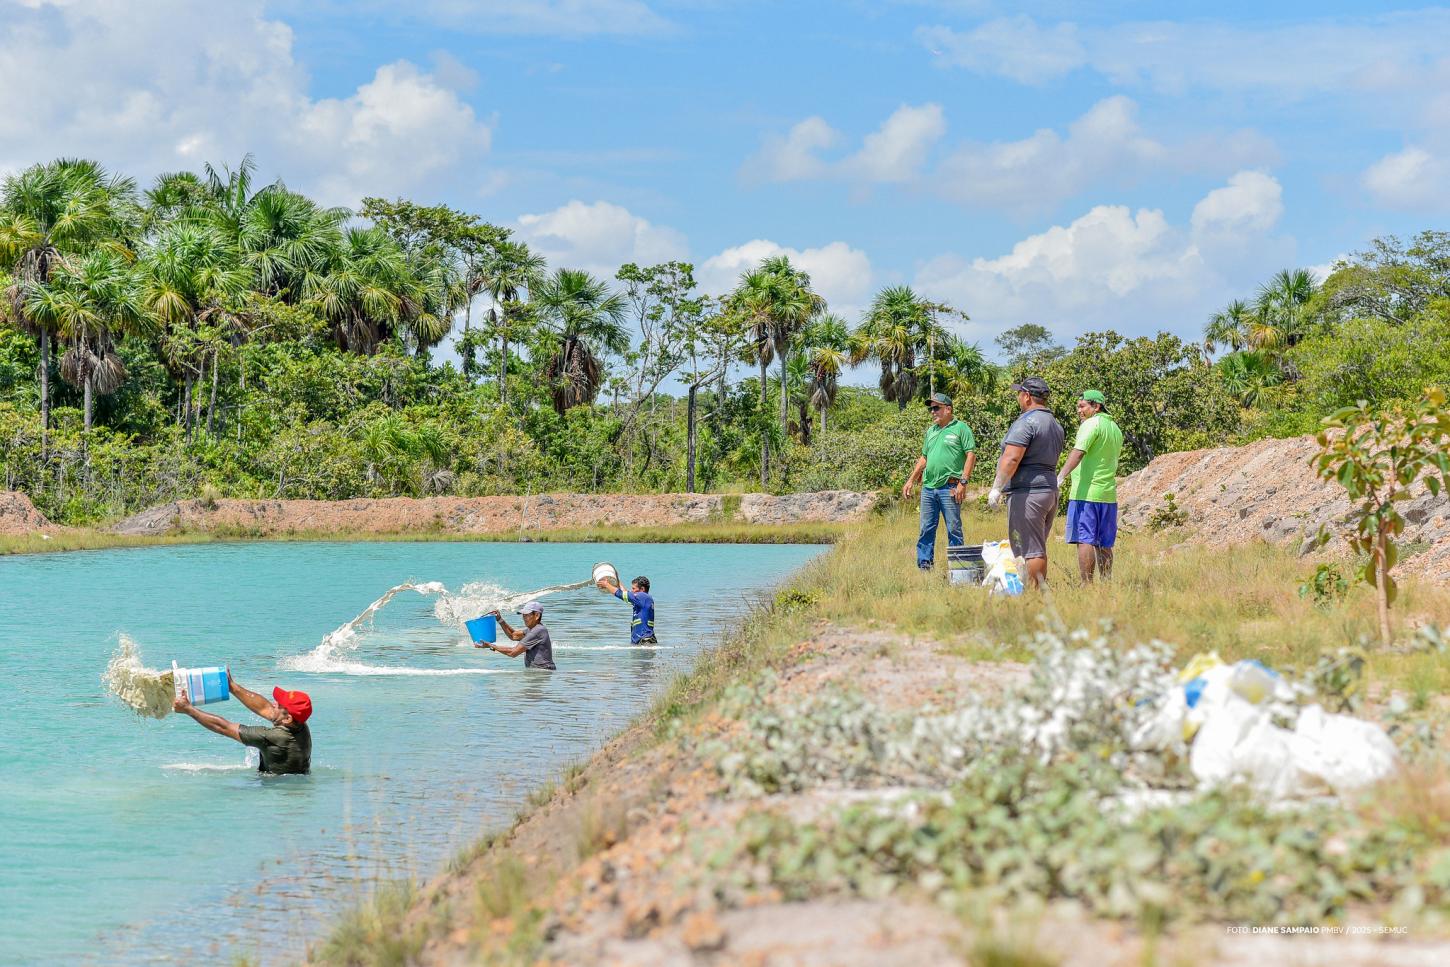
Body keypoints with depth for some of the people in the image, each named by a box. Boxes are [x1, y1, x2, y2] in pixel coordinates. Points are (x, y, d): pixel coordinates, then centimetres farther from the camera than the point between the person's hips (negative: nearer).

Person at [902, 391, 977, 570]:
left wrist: (963, 482, -15)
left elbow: (971, 455, -7)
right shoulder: (931, 431, 19)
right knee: (926, 529, 6)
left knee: (954, 529, -2)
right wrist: (911, 480, 18)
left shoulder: (961, 428, -2)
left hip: (949, 488, -6)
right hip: (928, 487, 7)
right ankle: (924, 565, 10)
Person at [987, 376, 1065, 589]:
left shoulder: (1026, 422, -13)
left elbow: (1011, 458, -21)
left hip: (1027, 493, -10)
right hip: (1051, 490, 10)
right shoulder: (1055, 424, 18)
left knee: (1030, 550, -9)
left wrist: (997, 488, -17)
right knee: (1039, 549, 14)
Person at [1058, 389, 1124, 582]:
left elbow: (1078, 452, -22)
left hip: (1086, 493, -8)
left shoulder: (1091, 424, -9)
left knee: (1084, 540, -8)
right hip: (1108, 494, 8)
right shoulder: (1115, 429, 17)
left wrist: (1061, 476, -32)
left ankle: (1087, 585, -13)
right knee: (1104, 544, 11)